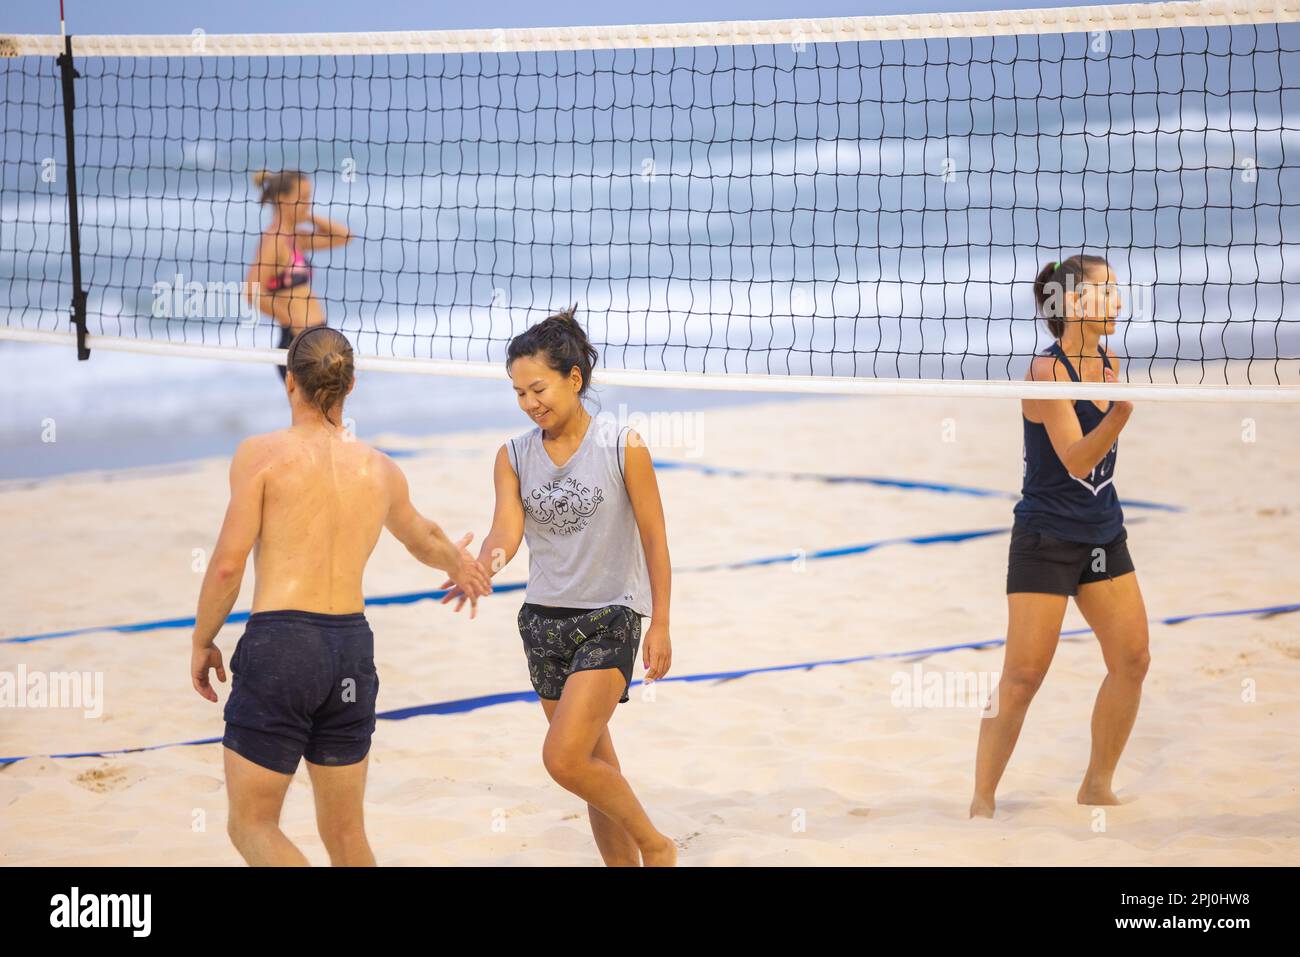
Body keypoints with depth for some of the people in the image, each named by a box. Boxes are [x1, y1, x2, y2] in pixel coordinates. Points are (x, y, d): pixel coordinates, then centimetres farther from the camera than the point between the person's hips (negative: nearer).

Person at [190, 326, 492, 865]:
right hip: (352, 646, 5)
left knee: (252, 826, 3)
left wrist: (202, 643, 7)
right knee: (345, 835, 17)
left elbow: (228, 564, -8)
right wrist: (457, 560, 56)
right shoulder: (382, 471, 12)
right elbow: (422, 539, 33)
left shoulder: (262, 454, -3)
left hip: (279, 643, -5)